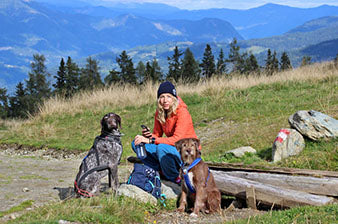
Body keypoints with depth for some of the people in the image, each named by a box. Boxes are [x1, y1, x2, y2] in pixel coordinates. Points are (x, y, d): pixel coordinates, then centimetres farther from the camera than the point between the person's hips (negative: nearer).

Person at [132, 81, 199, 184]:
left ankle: (176, 178, -13)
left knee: (162, 148, -37)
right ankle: (162, 171, -5)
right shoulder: (159, 113, 0)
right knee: (136, 143, -6)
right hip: (172, 148, 7)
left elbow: (177, 139, -28)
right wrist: (148, 136, -17)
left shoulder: (182, 112, -20)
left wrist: (150, 141, -31)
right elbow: (157, 134, 8)